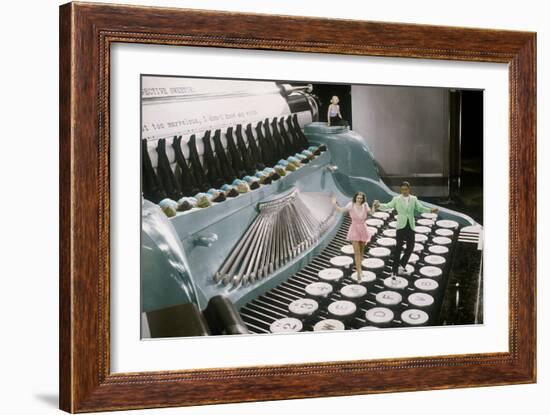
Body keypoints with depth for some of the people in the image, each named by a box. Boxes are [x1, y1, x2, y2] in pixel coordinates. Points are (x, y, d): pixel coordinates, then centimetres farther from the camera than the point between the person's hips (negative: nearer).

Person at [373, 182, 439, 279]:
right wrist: (379, 205, -31)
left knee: (410, 247, 7)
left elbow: (420, 208, 5)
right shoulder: (396, 199, -1)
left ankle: (401, 265, 25)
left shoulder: (414, 199, 9)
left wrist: (431, 210, -11)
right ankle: (394, 270, -3)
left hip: (410, 227, 4)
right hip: (401, 226, -3)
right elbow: (388, 206, -12)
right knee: (398, 247, -7)